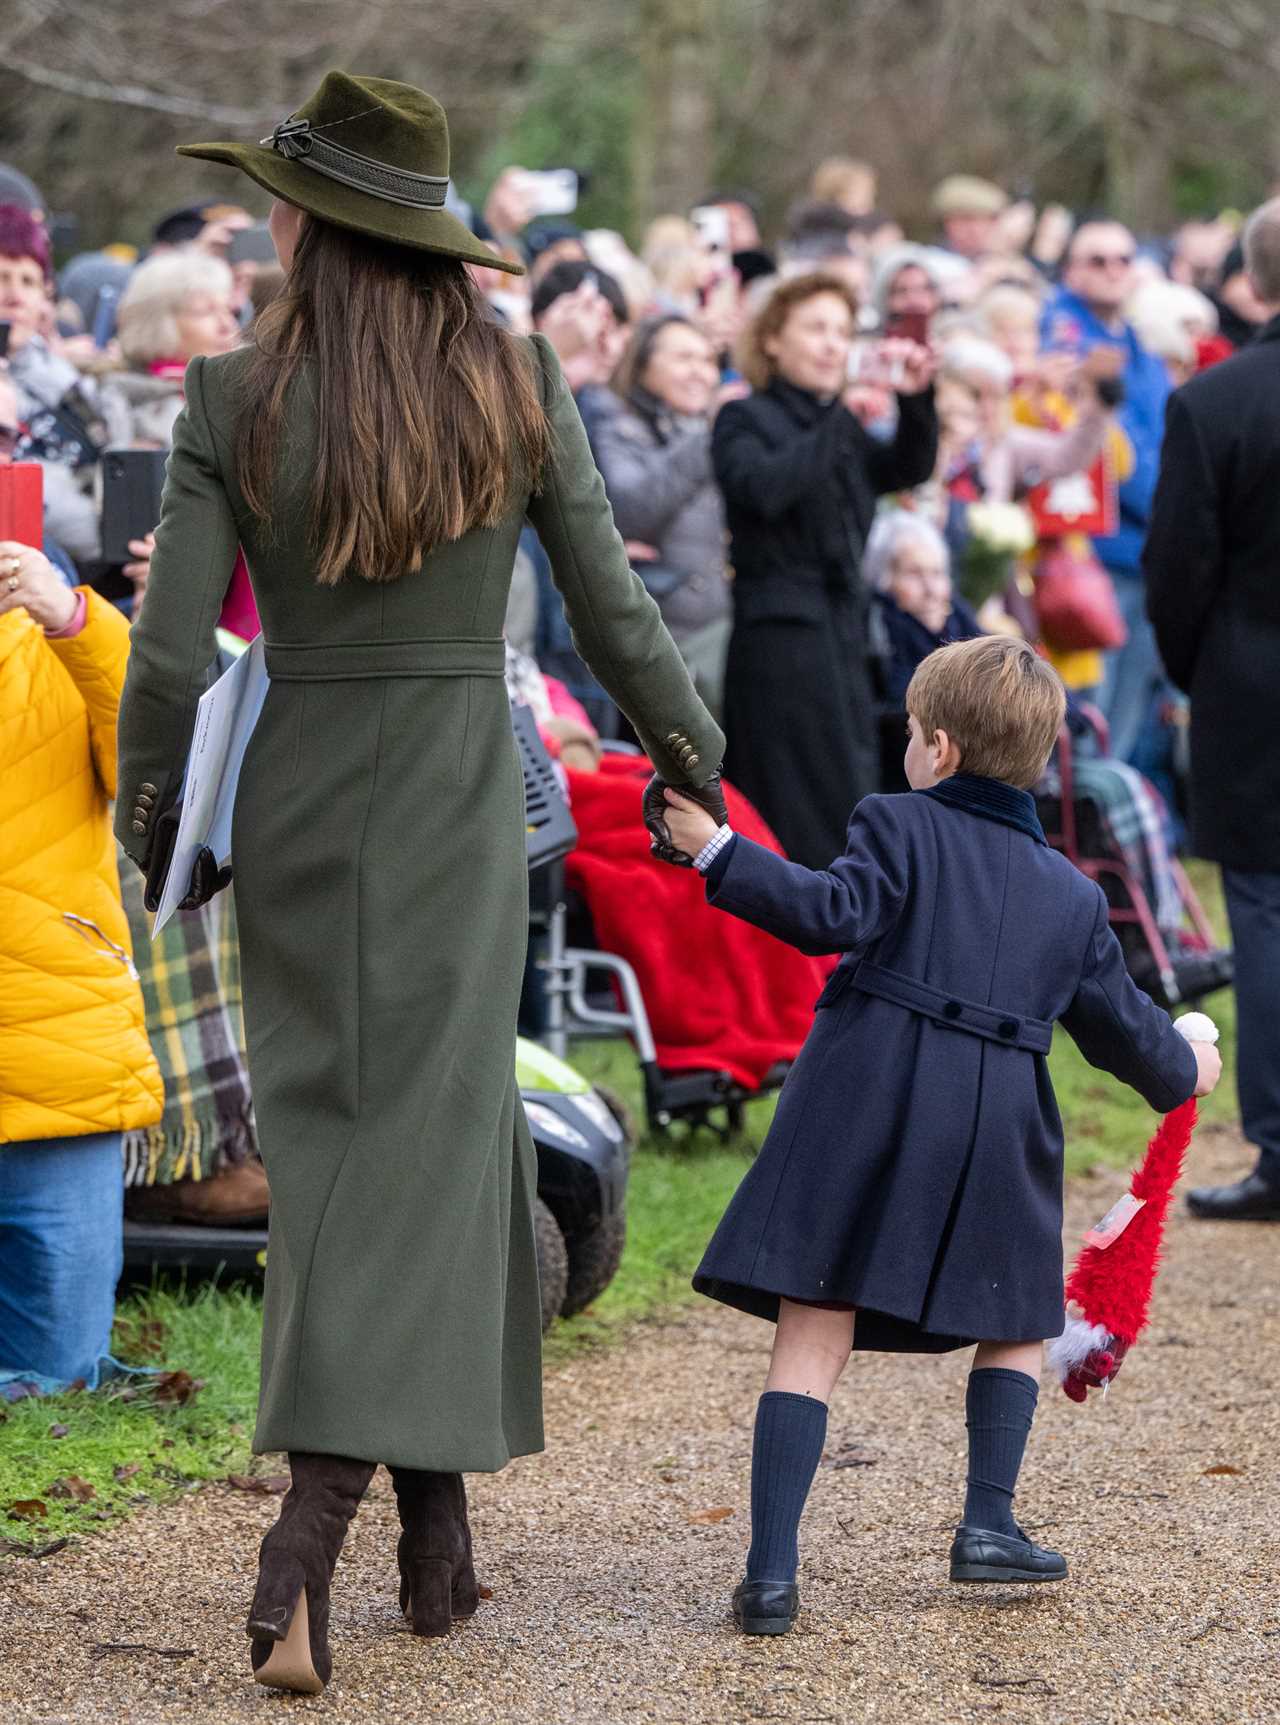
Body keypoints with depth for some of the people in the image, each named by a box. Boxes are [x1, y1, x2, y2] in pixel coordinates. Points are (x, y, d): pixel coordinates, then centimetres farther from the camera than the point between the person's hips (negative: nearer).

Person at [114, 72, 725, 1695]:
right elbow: (611, 609, -1)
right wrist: (690, 755, 15)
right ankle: (310, 1524, -10)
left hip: (298, 787, 1)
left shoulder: (234, 401, -9)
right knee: (427, 1135, 2)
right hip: (460, 786, 0)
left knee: (327, 1135, 12)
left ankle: (436, 1526, 15)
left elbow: (170, 653, -9)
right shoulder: (516, 382, -6)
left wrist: (147, 819, 8)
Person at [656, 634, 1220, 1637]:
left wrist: (718, 852, -14)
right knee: (1016, 1326, 24)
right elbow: (1121, 1023, 25)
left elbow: (833, 914, -13)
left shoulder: (900, 827, 4)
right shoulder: (1074, 895, 18)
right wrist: (1181, 1072, 44)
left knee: (813, 1339, -3)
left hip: (865, 1107, -2)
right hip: (995, 1128, 3)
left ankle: (772, 1570, -11)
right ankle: (988, 1524, 14)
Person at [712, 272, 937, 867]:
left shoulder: (842, 426, 19)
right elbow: (764, 487, -21)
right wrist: (839, 421, -23)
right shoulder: (745, 420, -2)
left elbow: (907, 469, 6)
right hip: (778, 633, -7)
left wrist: (917, 399, -9)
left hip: (842, 632, 7)